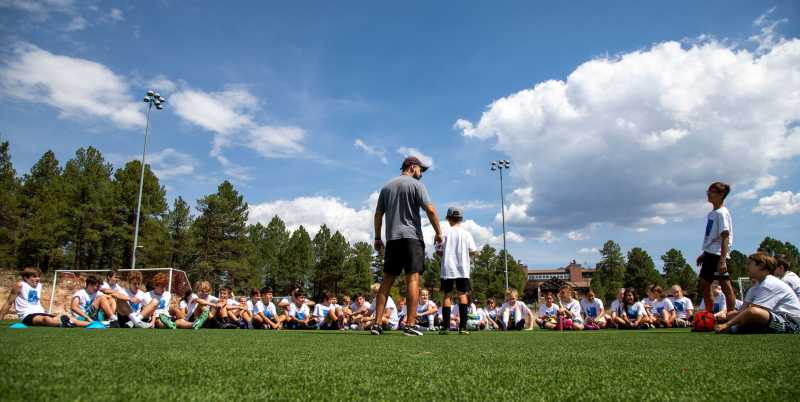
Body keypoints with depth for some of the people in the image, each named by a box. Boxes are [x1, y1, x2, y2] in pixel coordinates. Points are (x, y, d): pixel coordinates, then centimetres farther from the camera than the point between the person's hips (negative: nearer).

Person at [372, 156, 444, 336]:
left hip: (392, 239, 5)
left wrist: (377, 238, 21)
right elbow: (430, 209, -10)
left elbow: (378, 214, 16)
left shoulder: (386, 186, 18)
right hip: (411, 237, -5)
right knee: (413, 279, -6)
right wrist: (438, 232, -3)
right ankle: (410, 325, -11)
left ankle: (377, 323, 2)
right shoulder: (416, 184, 1)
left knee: (387, 280, 6)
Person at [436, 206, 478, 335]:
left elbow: (438, 252, -2)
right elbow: (473, 252, 2)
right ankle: (463, 327, -2)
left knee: (446, 296, 5)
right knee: (462, 295, 5)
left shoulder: (446, 233, -3)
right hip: (462, 269, 1)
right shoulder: (466, 234, 0)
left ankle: (445, 327, 2)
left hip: (447, 269, 0)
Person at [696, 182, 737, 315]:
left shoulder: (722, 213, -11)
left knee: (726, 286, -6)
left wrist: (722, 260, -24)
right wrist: (704, 254, 24)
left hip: (718, 255, -10)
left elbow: (725, 237, -18)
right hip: (710, 253, 10)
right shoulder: (711, 213, 16)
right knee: (704, 285, 13)